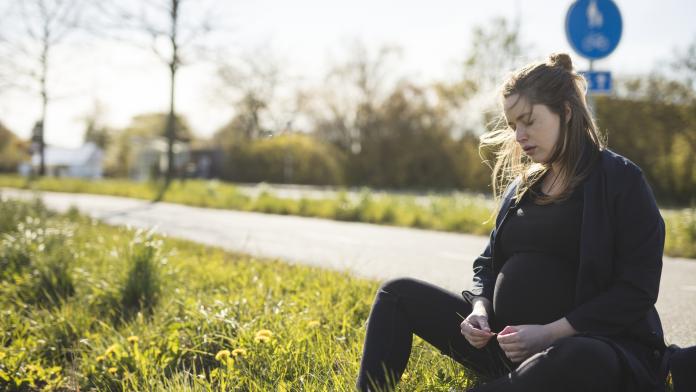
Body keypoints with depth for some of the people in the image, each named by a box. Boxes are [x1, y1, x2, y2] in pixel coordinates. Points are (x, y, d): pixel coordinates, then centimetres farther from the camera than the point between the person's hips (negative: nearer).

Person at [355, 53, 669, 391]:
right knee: (398, 294, 5)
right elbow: (490, 262, 20)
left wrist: (550, 333, -19)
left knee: (581, 361, -44)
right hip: (507, 342, 7)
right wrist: (481, 309, -3)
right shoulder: (523, 185, 14)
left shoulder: (621, 180, -6)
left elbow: (638, 289, -13)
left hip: (586, 346, -7)